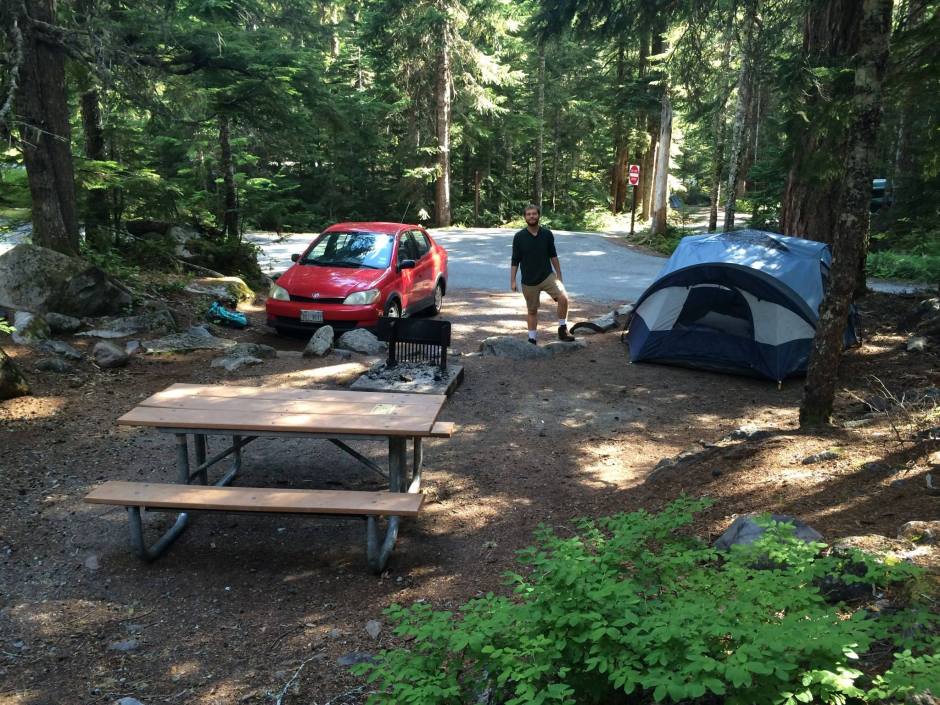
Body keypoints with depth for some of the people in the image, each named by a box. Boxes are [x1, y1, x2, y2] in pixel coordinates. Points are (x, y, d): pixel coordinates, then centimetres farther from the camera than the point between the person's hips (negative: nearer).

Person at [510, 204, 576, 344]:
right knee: (532, 311, 10)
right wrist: (512, 281, -4)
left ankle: (562, 329, -4)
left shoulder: (547, 234, -2)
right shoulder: (519, 237, -6)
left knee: (563, 297, -21)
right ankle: (532, 339, 25)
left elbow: (553, 256, 8)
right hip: (528, 281, 0)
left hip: (547, 276, 0)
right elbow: (515, 261, -1)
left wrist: (559, 276, 9)